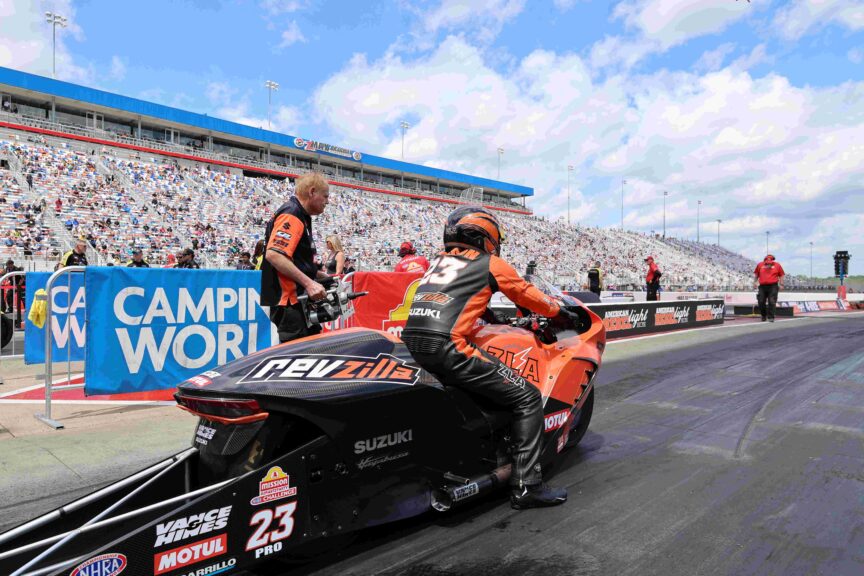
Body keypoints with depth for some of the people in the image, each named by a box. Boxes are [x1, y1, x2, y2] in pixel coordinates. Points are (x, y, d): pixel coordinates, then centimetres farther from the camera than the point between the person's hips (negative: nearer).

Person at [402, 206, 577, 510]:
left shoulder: (439, 261, 27)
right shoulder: (491, 263, 8)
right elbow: (528, 296, 18)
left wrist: (493, 316, 53)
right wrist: (559, 312, 36)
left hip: (410, 346, 8)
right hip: (448, 349, -8)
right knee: (528, 398, 1)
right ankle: (526, 485, 0)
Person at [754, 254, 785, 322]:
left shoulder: (777, 265, 3)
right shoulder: (760, 265, 6)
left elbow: (781, 275, 8)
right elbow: (756, 274, 19)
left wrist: (781, 285, 4)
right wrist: (756, 282, 14)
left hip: (773, 286, -2)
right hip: (762, 286, 2)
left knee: (772, 302, -8)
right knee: (761, 302, 3)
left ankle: (771, 317, -4)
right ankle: (763, 316, 21)